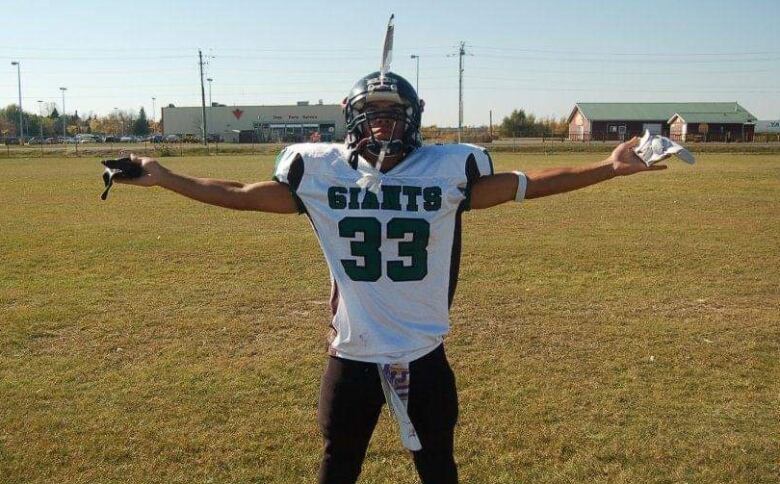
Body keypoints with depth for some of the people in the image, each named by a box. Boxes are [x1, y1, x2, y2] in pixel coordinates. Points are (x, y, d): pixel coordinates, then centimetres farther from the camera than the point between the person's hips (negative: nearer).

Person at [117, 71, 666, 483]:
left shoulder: (448, 168, -6)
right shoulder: (321, 170, -4)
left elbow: (528, 184, -4)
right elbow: (240, 195, 3)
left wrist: (608, 168, -9)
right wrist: (164, 178, 4)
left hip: (424, 354, 0)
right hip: (352, 355, 1)